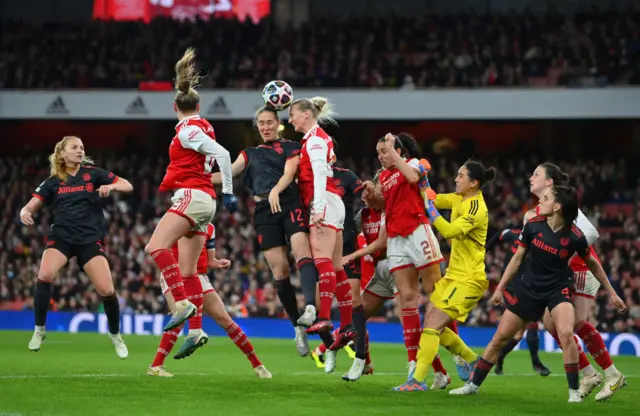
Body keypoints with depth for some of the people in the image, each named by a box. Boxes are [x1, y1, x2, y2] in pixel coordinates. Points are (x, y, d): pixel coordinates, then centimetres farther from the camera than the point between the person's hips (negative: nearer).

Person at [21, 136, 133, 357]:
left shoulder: (93, 174, 5)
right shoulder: (53, 182, 7)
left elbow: (127, 186, 5)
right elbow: (30, 207, 3)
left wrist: (111, 186, -17)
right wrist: (25, 213, -22)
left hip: (90, 239, 0)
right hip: (61, 236, 0)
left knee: (106, 290, -12)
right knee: (45, 275, -27)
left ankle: (115, 335, 17)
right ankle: (39, 330, -9)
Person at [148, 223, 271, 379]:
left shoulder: (209, 228, 9)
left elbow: (210, 261, 12)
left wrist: (220, 263, -10)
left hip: (198, 278, 4)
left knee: (224, 319, 1)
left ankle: (257, 364, 10)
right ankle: (155, 366, -24)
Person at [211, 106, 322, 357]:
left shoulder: (291, 147, 13)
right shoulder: (251, 154, 25)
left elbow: (289, 172, -3)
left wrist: (275, 191, -23)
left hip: (289, 203, -3)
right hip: (264, 212, 3)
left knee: (302, 251, -27)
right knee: (279, 269, -5)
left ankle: (311, 308, -44)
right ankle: (298, 327, 1)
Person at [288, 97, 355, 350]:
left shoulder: (314, 138, -4)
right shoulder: (318, 138, 24)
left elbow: (320, 173, -17)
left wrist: (318, 207, -25)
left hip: (325, 203, -10)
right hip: (331, 205, 10)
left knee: (321, 258, -22)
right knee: (335, 266, 6)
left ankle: (324, 317, -36)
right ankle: (347, 325, 4)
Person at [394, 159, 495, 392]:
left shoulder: (477, 209, -18)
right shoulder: (459, 200, 8)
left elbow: (449, 231, -30)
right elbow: (433, 200, 20)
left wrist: (429, 209, -30)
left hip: (469, 279, -9)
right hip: (454, 274, 9)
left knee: (433, 324, -16)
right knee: (432, 325, 8)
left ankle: (418, 380, -17)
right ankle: (473, 361, 24)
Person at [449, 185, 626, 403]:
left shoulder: (574, 237, -16)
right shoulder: (533, 225, -10)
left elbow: (592, 264, 1)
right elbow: (518, 258, 3)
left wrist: (611, 292, 6)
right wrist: (500, 288, 6)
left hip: (558, 289, -3)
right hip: (529, 287, 3)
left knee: (566, 334, -27)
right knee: (500, 336, 5)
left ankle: (574, 391, -14)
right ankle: (473, 384, 20)